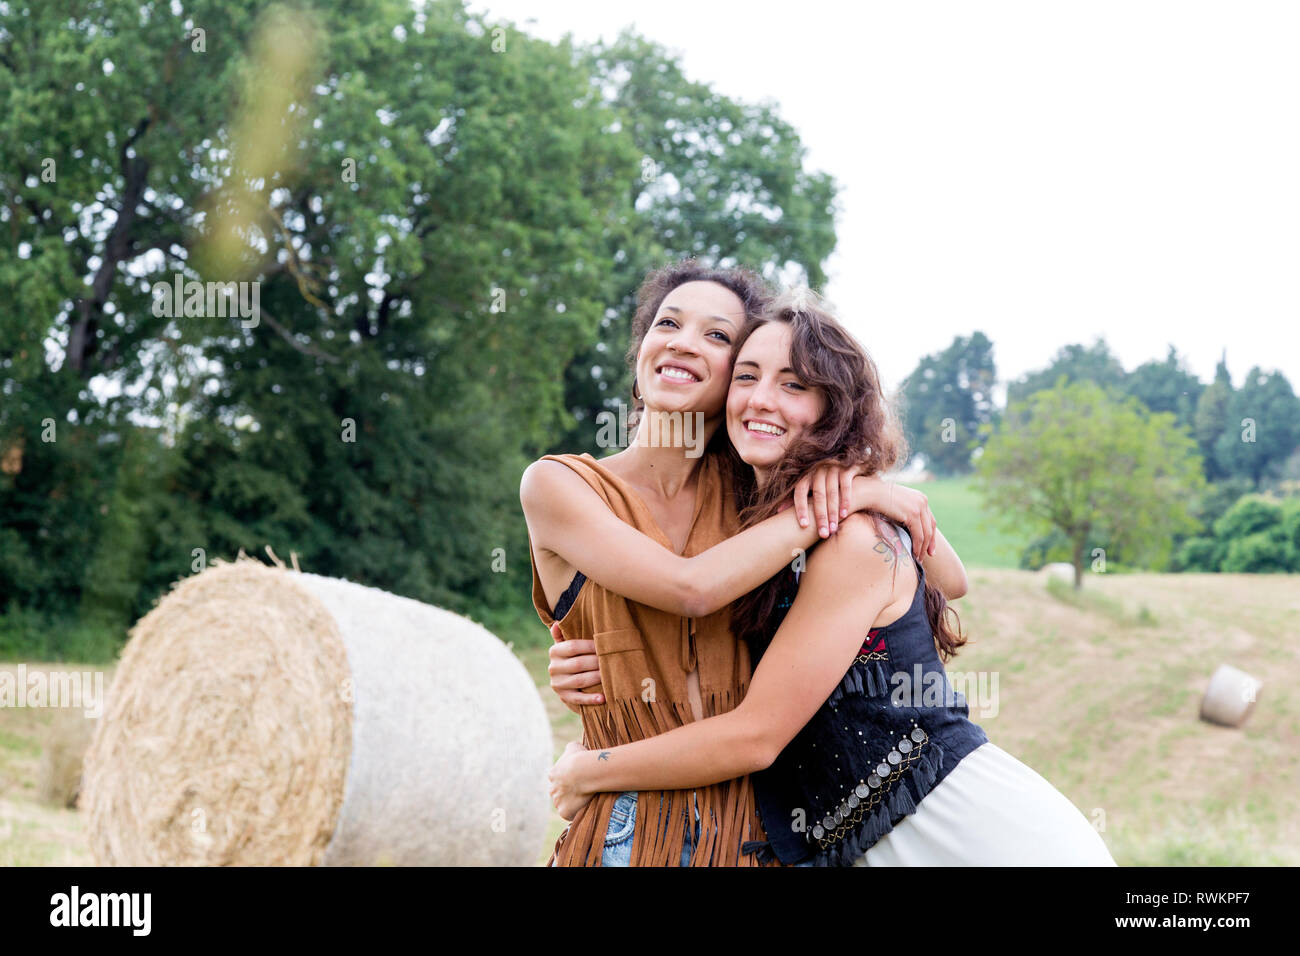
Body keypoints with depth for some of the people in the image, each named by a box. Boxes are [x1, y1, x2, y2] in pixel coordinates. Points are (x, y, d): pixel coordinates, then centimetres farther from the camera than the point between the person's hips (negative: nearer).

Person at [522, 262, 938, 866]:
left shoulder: (741, 488, 6)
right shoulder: (556, 485, -4)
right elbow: (689, 586, -18)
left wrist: (838, 474, -6)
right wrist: (824, 507, -12)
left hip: (751, 827, 4)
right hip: (628, 832, -3)